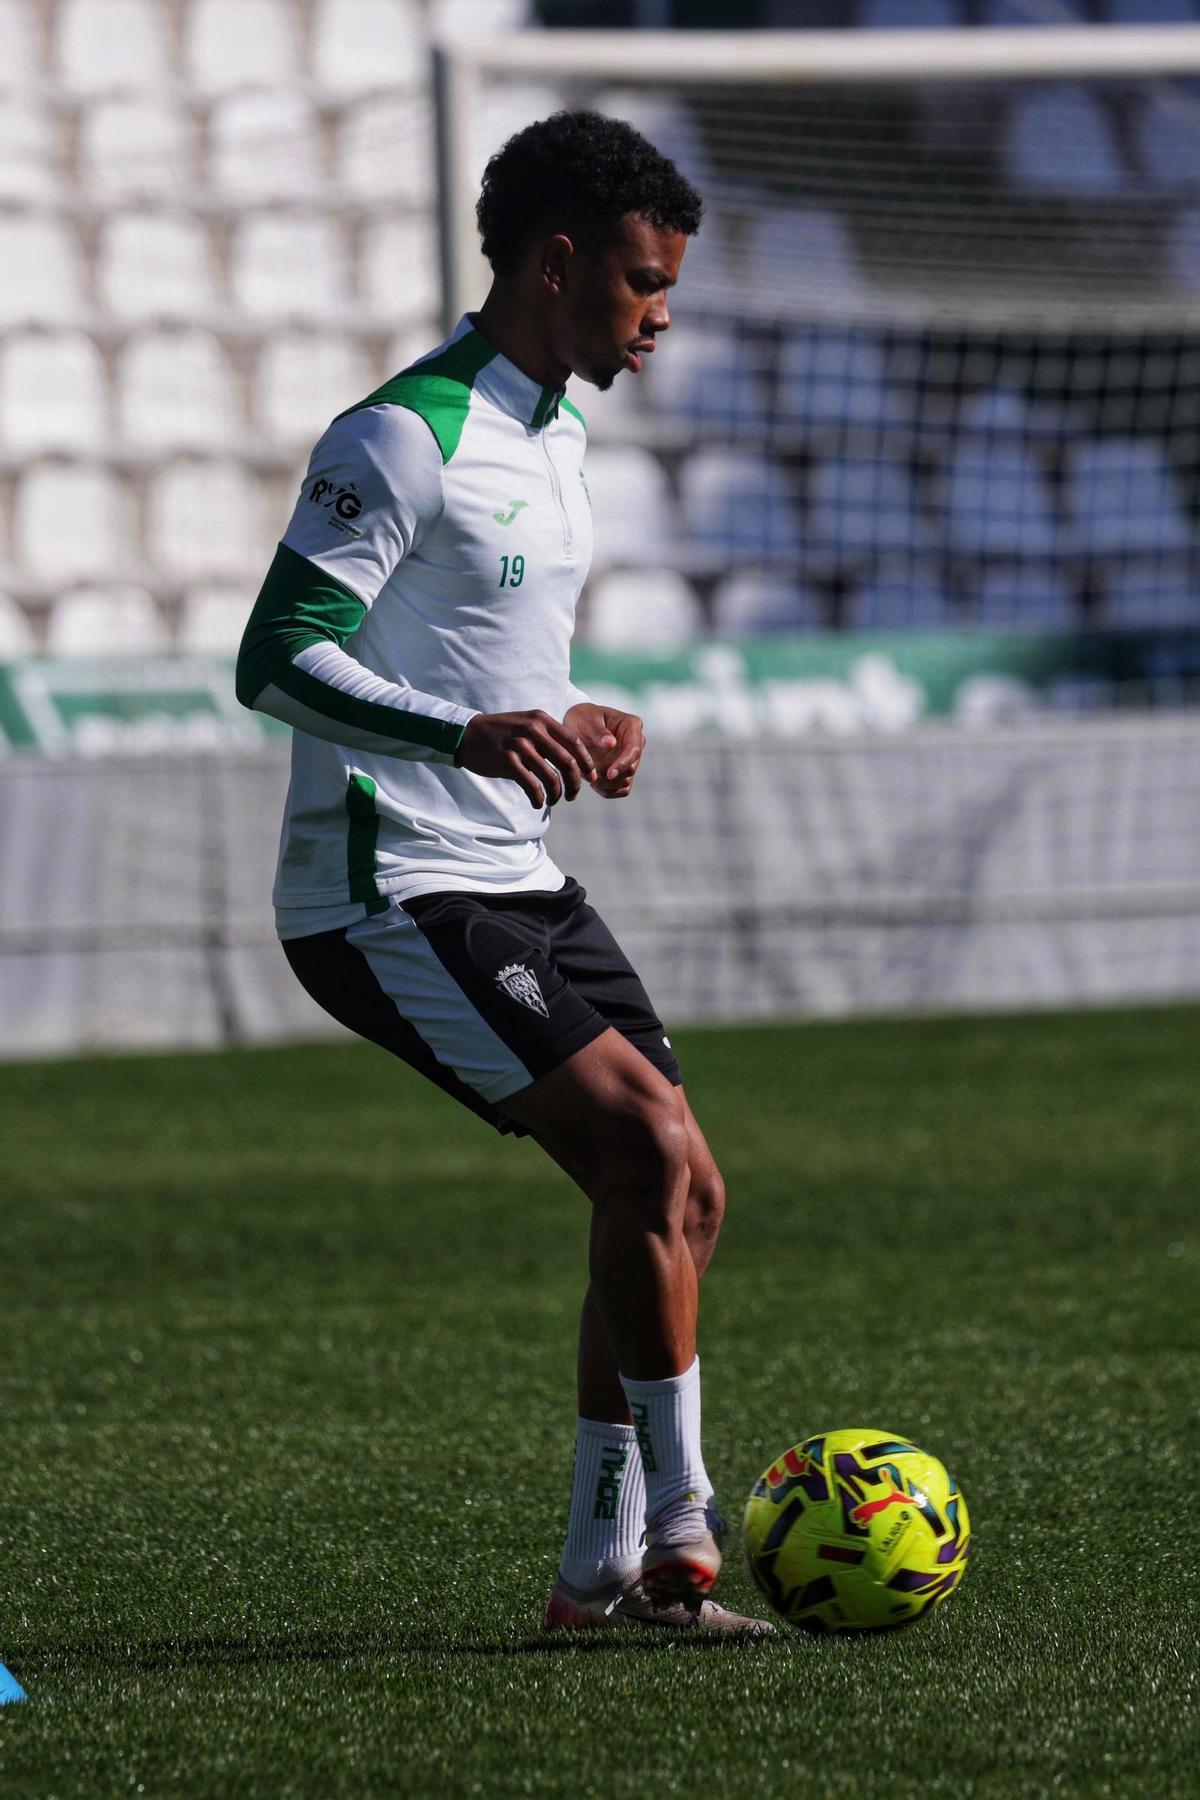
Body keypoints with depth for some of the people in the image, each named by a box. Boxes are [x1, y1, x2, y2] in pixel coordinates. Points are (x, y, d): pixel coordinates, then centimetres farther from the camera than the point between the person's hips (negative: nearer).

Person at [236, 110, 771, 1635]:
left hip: (515, 882, 10)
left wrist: (579, 723, 8)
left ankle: (602, 1573, 11)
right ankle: (676, 1535, -10)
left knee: (680, 1195, 4)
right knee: (652, 1152, -19)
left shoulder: (556, 435, 15)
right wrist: (469, 734, -35)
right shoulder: (404, 439, -15)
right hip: (389, 895, -10)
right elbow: (276, 661, -21)